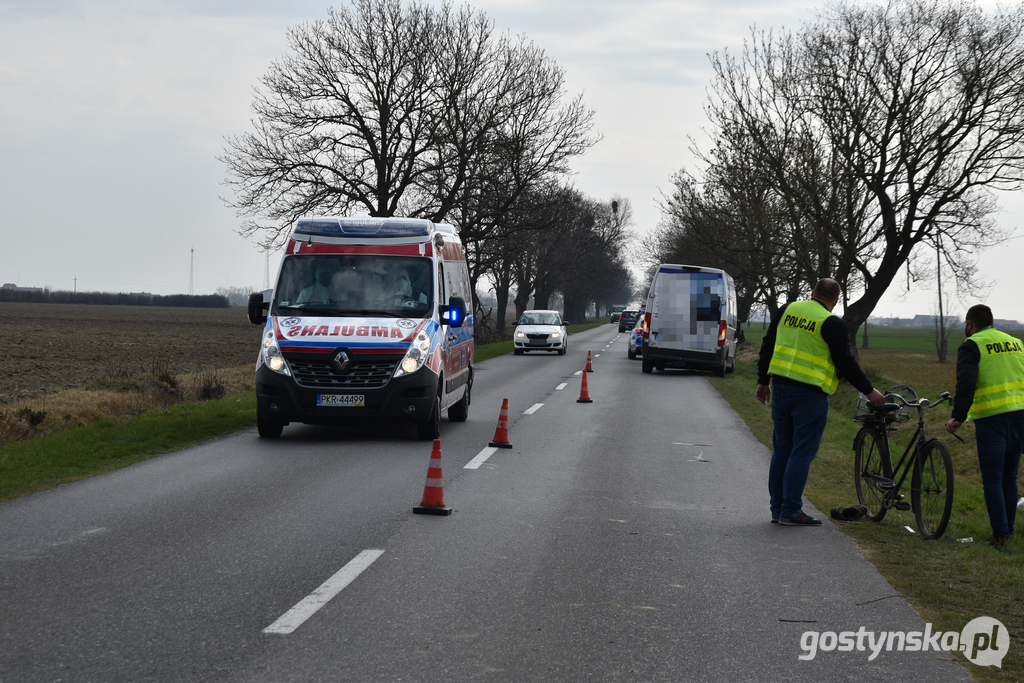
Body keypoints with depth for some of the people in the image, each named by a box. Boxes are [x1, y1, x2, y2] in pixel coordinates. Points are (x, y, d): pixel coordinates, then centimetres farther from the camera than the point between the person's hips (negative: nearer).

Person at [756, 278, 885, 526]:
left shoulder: (788, 310, 9)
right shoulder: (831, 324, -8)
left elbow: (767, 346, 14)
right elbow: (846, 363, -7)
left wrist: (763, 381, 24)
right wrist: (869, 391, 5)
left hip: (781, 387, 6)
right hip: (810, 394, -6)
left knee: (781, 451, 13)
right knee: (801, 454, -1)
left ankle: (777, 508, 17)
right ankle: (791, 511, -1)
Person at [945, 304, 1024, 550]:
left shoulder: (971, 346, -3)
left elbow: (966, 384, -16)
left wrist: (958, 417, -16)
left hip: (992, 419, -6)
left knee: (992, 479, -2)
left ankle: (1000, 534, -8)